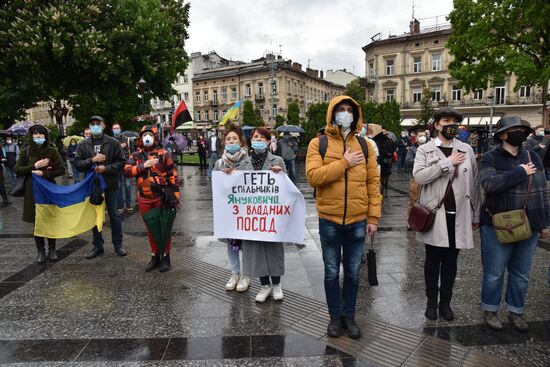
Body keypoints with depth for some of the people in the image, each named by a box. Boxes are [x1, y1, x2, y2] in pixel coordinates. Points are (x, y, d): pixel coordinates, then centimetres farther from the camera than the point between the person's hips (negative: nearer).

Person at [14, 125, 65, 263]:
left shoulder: (52, 151, -2)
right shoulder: (26, 152, 2)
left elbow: (62, 169, -5)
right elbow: (17, 169, -1)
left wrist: (44, 173, -16)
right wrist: (34, 166, -14)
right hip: (33, 191, 1)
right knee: (37, 223, 6)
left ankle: (52, 250, 20)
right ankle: (40, 251, 18)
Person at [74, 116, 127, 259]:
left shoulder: (113, 143, -2)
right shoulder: (83, 145, 5)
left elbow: (121, 162, -6)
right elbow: (77, 163, 0)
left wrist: (106, 168, -17)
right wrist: (92, 160, -16)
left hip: (110, 184, -2)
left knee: (114, 215, 5)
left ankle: (118, 244, 19)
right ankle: (98, 246, 24)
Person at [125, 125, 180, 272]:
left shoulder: (163, 154, -3)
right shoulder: (136, 155, 7)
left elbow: (173, 175, -4)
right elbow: (127, 171, -5)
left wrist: (175, 195, -7)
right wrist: (143, 165, -17)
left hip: (161, 197, -4)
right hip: (144, 198, 4)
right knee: (150, 228, 13)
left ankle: (165, 257, 17)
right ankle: (155, 256, 26)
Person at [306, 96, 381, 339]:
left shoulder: (363, 144, 4)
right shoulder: (318, 143, -3)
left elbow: (373, 181, 3)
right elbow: (313, 176, -17)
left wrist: (373, 217, -1)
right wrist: (344, 162, -18)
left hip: (358, 219, 2)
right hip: (329, 219, -2)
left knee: (353, 272, 14)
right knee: (332, 272, 12)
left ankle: (349, 315, 33)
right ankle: (335, 316, 30)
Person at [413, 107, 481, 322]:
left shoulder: (466, 150, 6)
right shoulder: (425, 150, -1)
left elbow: (474, 184, 8)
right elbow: (418, 177, -17)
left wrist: (476, 215, 7)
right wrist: (448, 162, -16)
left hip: (458, 215, 2)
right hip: (434, 214, -2)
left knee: (450, 260, 12)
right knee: (433, 260, 9)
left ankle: (446, 302, 27)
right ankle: (431, 302, 25)